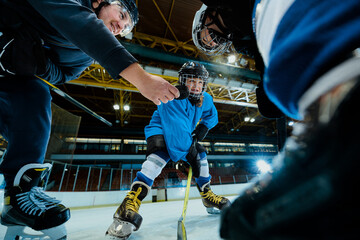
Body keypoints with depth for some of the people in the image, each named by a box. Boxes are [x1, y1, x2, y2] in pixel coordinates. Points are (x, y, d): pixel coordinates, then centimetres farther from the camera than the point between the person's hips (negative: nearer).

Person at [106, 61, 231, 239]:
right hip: (160, 131, -7)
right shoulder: (173, 98, -31)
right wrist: (188, 152, -35)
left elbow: (212, 115, 13)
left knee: (201, 154, 0)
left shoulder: (205, 100, -6)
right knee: (158, 157, -35)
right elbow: (177, 128, -37)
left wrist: (203, 127, -4)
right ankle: (130, 202, -33)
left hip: (185, 135, 7)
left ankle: (207, 196, 20)